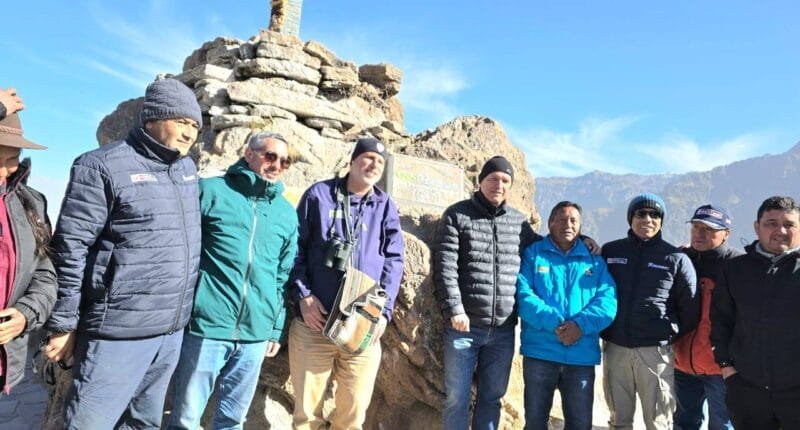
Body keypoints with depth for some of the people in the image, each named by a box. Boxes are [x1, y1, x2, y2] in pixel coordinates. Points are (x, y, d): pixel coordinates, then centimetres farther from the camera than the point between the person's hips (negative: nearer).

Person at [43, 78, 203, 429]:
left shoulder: (187, 168, 10)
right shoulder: (104, 166, -10)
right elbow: (71, 248, -11)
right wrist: (64, 323, -9)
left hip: (173, 330, 7)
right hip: (120, 331, -6)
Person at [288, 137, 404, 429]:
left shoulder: (386, 207, 10)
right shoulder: (319, 195, 5)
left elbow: (394, 261, 6)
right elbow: (295, 248, 3)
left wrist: (384, 310, -6)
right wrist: (302, 296, -8)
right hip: (313, 322, -1)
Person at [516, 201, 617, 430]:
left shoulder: (594, 259, 12)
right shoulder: (532, 254, 4)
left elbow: (608, 299, -1)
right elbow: (523, 295, -9)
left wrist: (581, 324, -18)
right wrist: (554, 322, -21)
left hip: (582, 356, 2)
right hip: (539, 352, -2)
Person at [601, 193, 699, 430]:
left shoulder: (676, 258, 1)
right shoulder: (610, 251, 6)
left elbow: (690, 307, 5)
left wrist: (674, 336, 8)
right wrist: (601, 330, 8)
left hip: (656, 351, -2)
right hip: (615, 348, 2)